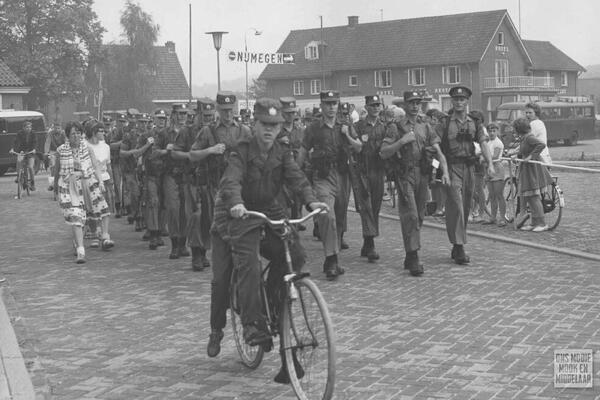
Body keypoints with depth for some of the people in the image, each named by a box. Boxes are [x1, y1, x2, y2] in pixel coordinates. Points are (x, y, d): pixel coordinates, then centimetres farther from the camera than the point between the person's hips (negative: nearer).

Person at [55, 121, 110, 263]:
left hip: (87, 183, 2)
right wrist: (55, 185, 22)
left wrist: (100, 181, -7)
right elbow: (58, 170, 14)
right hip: (69, 186, -2)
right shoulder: (61, 150, 1)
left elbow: (94, 166, 5)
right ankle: (80, 251, -16)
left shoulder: (87, 147, 3)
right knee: (75, 217, -12)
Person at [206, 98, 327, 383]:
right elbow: (231, 180, -29)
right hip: (237, 214, -3)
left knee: (295, 254, -18)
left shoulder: (282, 154, 1)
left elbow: (296, 177, -14)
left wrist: (311, 200, -34)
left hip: (269, 213, 4)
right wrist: (235, 202, -50)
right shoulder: (242, 151, -12)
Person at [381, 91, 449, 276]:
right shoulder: (395, 128, 2)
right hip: (405, 175, -5)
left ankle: (410, 257, 20)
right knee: (410, 215, -13)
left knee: (419, 216, 8)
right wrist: (402, 141, -16)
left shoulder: (426, 128, 14)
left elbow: (438, 151, 8)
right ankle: (413, 258, -14)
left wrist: (445, 172, -7)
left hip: (423, 175, 5)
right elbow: (383, 153, -5)